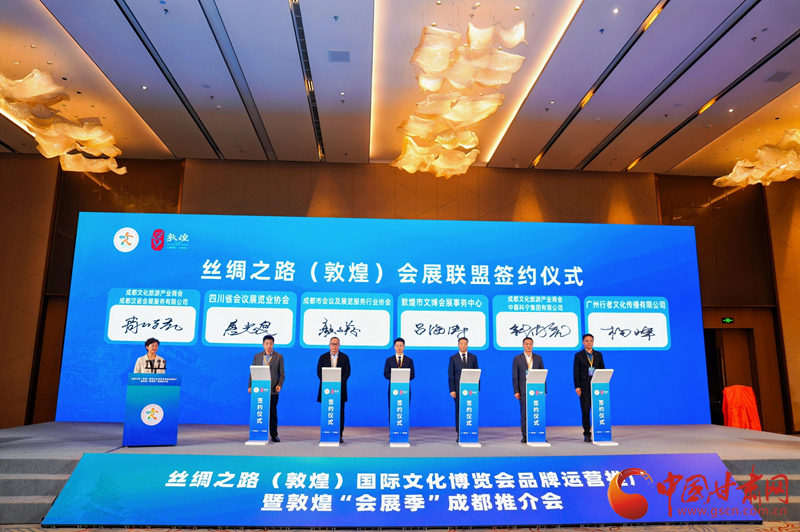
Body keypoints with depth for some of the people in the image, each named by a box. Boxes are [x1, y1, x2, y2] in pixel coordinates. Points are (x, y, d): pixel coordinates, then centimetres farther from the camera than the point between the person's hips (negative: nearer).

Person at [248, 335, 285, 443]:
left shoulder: (279, 357, 5)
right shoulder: (257, 356, 9)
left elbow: (282, 373, 4)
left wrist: (279, 385, -10)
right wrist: (250, 386, 1)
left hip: (272, 390, -1)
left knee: (273, 412, 4)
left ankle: (274, 435, 12)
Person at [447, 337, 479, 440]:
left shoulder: (473, 357, 10)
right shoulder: (453, 358, 5)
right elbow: (450, 375, 2)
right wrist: (452, 390, -6)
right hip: (458, 388, -1)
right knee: (459, 411, 1)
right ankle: (459, 434, 7)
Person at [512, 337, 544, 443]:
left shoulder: (538, 358, 11)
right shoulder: (517, 358, 5)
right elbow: (514, 376, 3)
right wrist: (516, 391, -5)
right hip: (523, 390, -1)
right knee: (524, 414, 0)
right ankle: (525, 436, 6)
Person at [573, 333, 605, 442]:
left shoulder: (598, 355, 13)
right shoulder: (578, 355, 6)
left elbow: (603, 370, 12)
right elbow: (576, 372, 2)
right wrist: (577, 387, -6)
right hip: (584, 387, -2)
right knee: (585, 411, -1)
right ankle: (587, 434, 6)